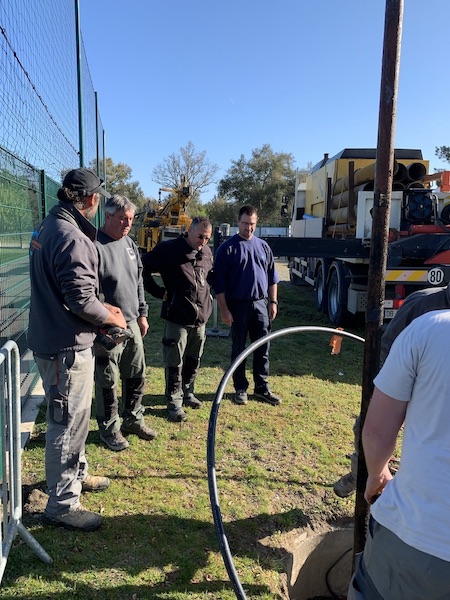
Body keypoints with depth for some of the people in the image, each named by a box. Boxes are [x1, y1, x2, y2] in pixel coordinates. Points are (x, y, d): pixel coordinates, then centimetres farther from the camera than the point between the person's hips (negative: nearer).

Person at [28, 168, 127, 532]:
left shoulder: (48, 228, 10)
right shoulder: (72, 237, -23)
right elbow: (81, 299, -26)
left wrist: (102, 308, 11)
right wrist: (111, 317, -7)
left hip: (53, 338, 10)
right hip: (67, 347, -10)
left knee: (76, 417, 24)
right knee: (68, 424, 4)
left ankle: (76, 474, 43)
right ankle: (62, 504, 20)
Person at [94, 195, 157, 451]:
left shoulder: (130, 244, 10)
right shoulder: (95, 246, -16)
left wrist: (142, 314, 17)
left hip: (132, 324, 8)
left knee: (136, 376, 17)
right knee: (108, 382, 6)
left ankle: (133, 419, 35)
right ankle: (109, 428, 24)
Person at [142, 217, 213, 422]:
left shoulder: (206, 253, 7)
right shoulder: (168, 249, -12)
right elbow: (143, 268, -12)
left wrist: (206, 294, 12)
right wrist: (159, 292, -11)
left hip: (200, 317, 6)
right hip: (177, 317, -6)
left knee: (194, 360, 17)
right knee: (174, 363, 2)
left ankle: (187, 392, 35)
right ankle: (174, 403, 15)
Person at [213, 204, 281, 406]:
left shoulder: (263, 246, 9)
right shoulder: (227, 248, -5)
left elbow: (272, 277, 14)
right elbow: (219, 282, -7)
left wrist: (273, 302, 8)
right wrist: (224, 309, -11)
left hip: (261, 304, 4)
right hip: (238, 305, -4)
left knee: (262, 348, 8)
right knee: (239, 348, 6)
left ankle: (262, 388, 20)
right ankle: (240, 388, 18)